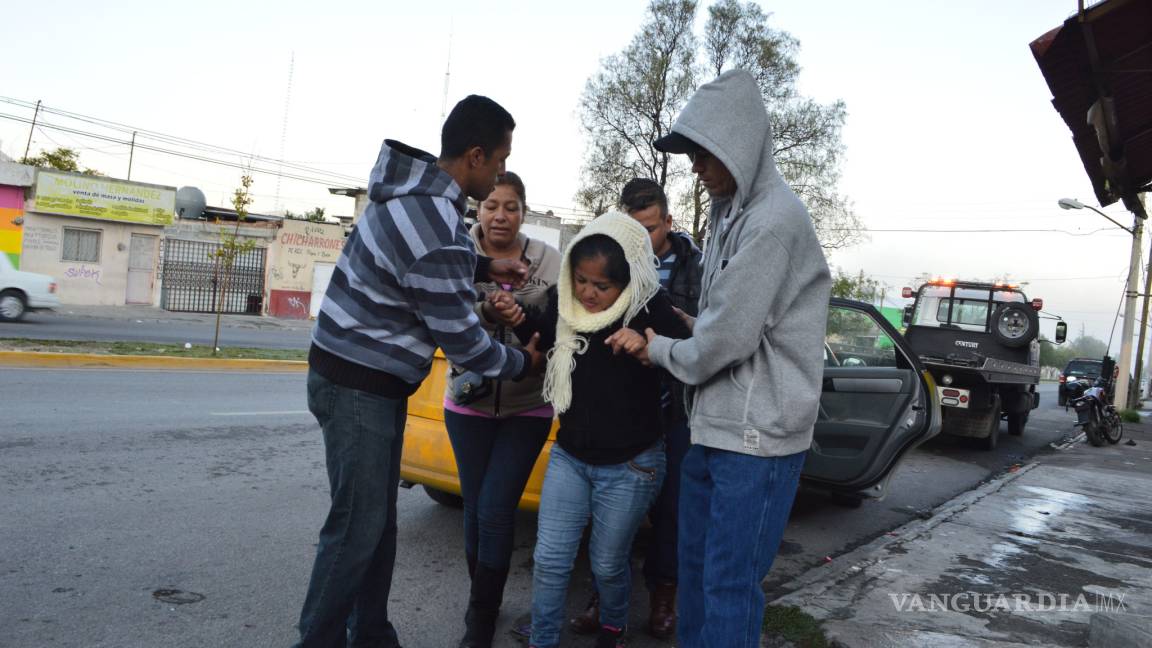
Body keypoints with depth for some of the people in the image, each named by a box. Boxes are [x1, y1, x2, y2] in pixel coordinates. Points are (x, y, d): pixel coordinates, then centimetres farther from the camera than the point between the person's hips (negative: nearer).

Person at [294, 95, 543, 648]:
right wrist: (524, 362, 0)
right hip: (358, 387, -10)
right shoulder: (440, 235, -26)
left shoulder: (415, 191, 4)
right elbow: (463, 343, -18)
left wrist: (483, 268, 13)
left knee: (379, 520, 15)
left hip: (376, 382, 10)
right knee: (357, 527, 0)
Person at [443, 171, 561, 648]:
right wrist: (485, 312, -32)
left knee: (494, 515, -5)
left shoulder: (548, 261, -6)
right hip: (468, 405, 2)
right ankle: (482, 602, 35)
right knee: (475, 511, 12)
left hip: (526, 410, -2)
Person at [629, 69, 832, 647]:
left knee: (730, 584, 1)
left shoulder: (775, 219, -17)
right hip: (711, 426, 9)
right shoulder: (730, 213, 13)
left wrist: (661, 351, -2)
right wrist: (671, 339, 1)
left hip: (756, 436, -9)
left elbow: (727, 338, -19)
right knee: (695, 568, 18)